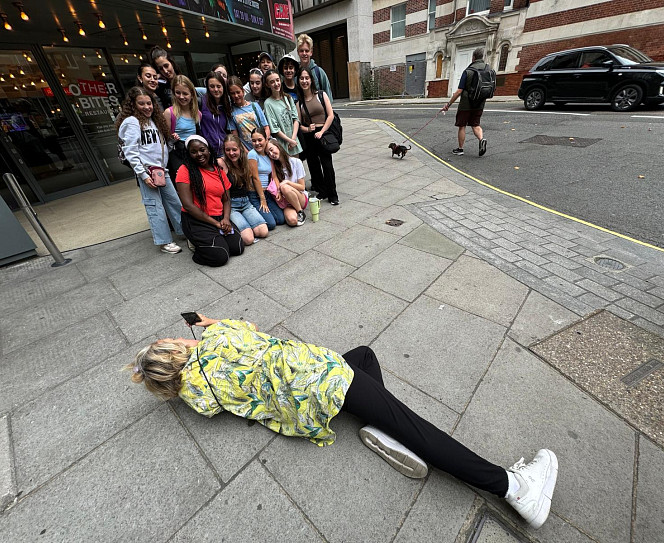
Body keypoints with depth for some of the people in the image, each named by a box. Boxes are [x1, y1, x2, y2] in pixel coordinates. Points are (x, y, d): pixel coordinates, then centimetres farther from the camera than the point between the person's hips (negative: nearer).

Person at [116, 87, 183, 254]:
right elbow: (130, 152, -12)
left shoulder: (153, 119, 19)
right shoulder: (131, 122, -5)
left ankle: (185, 231, 20)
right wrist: (143, 174, -16)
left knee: (174, 201, 9)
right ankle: (164, 242, -1)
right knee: (155, 206, -5)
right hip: (146, 172, -7)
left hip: (161, 170, 8)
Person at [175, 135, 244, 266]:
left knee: (238, 248, -15)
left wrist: (226, 219, -7)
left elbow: (226, 200, 13)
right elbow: (188, 205, -12)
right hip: (196, 221, -5)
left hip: (220, 219, 5)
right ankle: (198, 243, 11)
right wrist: (215, 223, -14)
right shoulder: (185, 170, -5)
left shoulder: (219, 170, 12)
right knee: (220, 256, -21)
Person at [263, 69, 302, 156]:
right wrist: (289, 140, -11)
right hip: (281, 143, -5)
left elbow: (296, 119, 4)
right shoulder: (268, 103, -6)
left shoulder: (288, 98, 9)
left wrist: (293, 138, -9)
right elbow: (274, 129, -10)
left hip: (294, 140, 5)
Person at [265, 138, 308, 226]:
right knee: (292, 220, -33)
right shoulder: (274, 166, 5)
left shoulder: (296, 162, -3)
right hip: (286, 202, 1)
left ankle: (301, 212, -14)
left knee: (285, 187, -33)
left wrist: (287, 182, -15)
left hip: (301, 198, 0)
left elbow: (302, 187, -3)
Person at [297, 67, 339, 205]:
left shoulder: (321, 95, 4)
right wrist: (307, 129, -15)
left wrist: (321, 132, -11)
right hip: (309, 137, 3)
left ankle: (332, 195, 1)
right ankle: (322, 191, 20)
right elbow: (299, 123, 6)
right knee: (313, 165, 6)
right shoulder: (298, 101, 8)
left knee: (327, 164, -8)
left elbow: (331, 115, -2)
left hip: (323, 134, -2)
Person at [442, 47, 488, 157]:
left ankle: (460, 149, 12)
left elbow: (459, 91, -17)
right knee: (475, 124, 14)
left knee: (462, 126, 6)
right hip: (480, 104, 5)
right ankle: (482, 139, -13)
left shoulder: (468, 71, -12)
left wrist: (448, 104, -11)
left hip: (466, 104, -5)